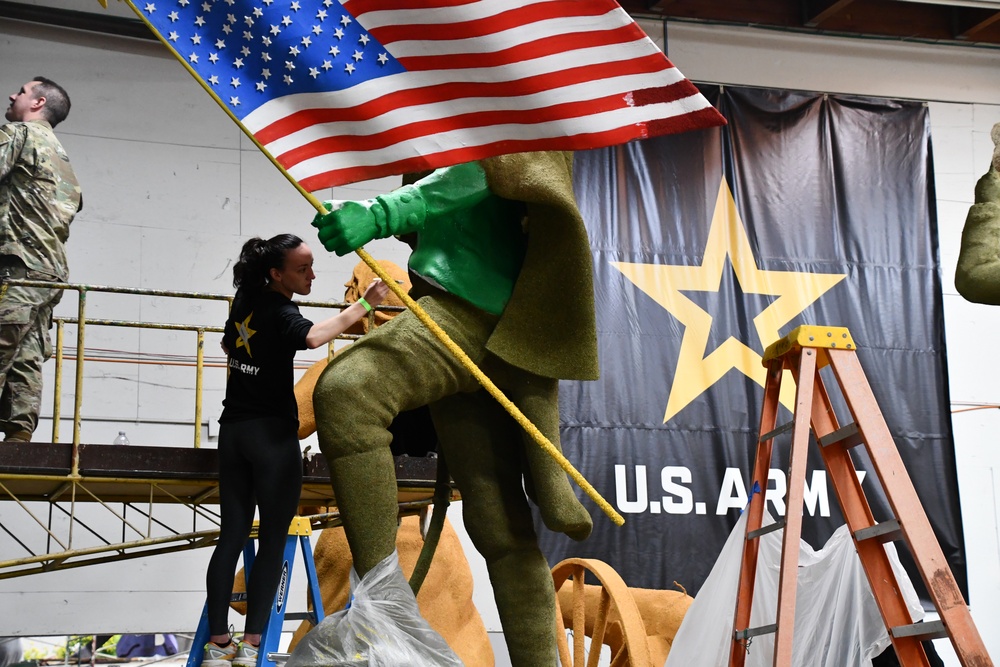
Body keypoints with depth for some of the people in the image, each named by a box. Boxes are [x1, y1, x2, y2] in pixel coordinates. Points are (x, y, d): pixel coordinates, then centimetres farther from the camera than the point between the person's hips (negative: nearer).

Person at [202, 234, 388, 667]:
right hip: (272, 435, -7)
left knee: (231, 535, 5)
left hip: (233, 430, 7)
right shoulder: (280, 313, -16)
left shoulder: (246, 298, 8)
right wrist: (364, 304, -37)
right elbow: (312, 337, -40)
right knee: (272, 541, -2)